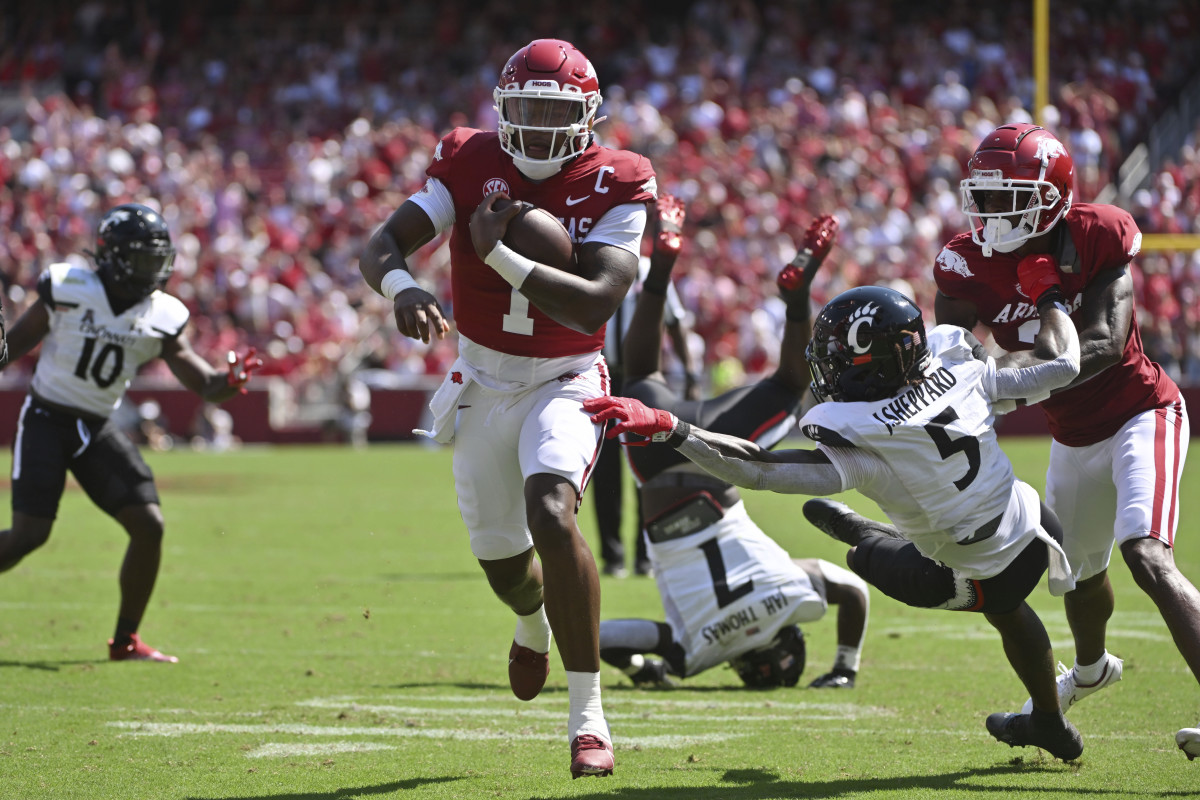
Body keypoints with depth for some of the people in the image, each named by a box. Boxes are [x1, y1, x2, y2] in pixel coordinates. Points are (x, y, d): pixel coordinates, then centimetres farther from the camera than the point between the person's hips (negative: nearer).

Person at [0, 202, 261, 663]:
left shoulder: (162, 318, -2)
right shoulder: (67, 289, -12)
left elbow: (205, 385, -6)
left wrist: (231, 380, -24)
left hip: (97, 429, 4)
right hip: (46, 418, -4)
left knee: (149, 525, -7)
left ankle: (126, 641, 7)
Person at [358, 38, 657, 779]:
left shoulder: (614, 186, -15)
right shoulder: (472, 167, -8)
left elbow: (596, 305, -27)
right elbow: (380, 245, -16)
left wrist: (498, 254, -30)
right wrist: (402, 286, -39)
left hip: (565, 383, -3)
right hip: (483, 382, 3)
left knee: (552, 512, -29)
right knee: (501, 555, 13)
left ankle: (589, 716, -23)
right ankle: (534, 624, 56)